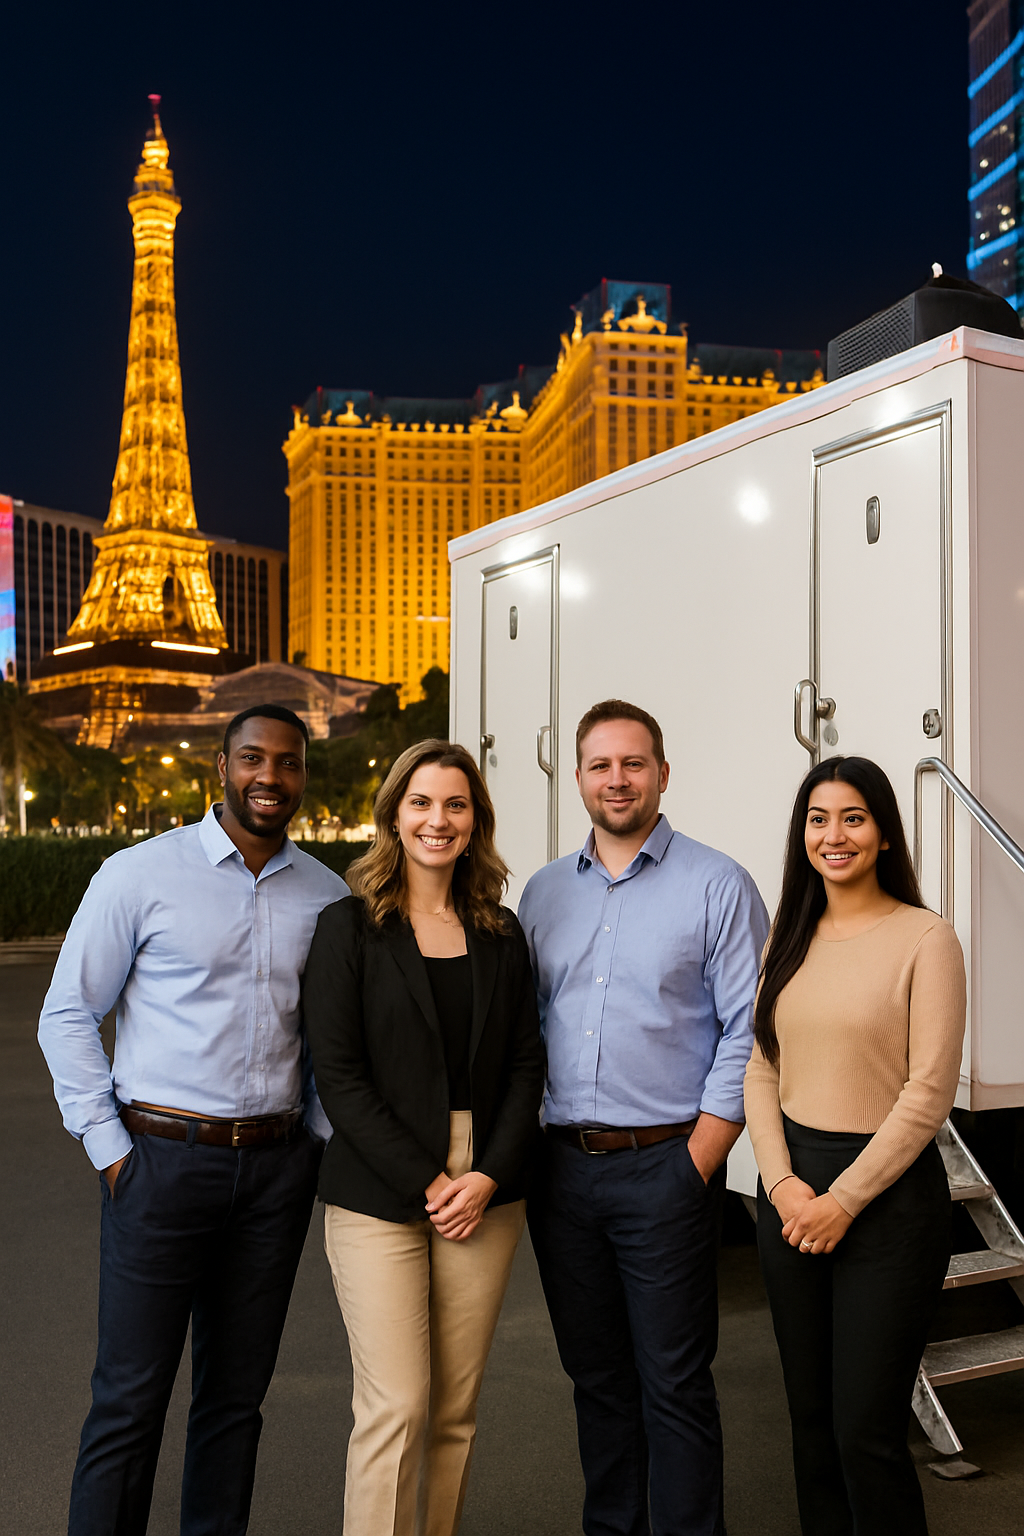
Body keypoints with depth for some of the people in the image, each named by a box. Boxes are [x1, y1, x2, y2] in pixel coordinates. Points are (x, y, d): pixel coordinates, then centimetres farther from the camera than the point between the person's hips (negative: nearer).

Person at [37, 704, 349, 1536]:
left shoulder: (328, 895, 5)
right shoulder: (141, 874, -5)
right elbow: (67, 1014, -1)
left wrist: (319, 1135, 7)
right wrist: (109, 1147, -5)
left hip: (278, 1170, 4)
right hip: (163, 1158, -3)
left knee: (238, 1395, 14)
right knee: (130, 1397, 3)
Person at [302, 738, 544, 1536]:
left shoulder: (501, 933, 8)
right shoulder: (349, 925, -3)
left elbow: (527, 1065, 7)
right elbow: (338, 1075, -8)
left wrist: (488, 1176, -7)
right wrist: (424, 1180, -12)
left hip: (484, 1194, 4)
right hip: (377, 1197, -3)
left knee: (456, 1409, 10)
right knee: (395, 1406, -4)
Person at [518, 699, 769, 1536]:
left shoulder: (717, 885, -4)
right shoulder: (543, 892, 10)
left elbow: (749, 1033, -8)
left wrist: (697, 1162, -11)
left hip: (665, 1166, -4)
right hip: (562, 1164, 5)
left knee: (674, 1384, 3)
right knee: (596, 1375, 16)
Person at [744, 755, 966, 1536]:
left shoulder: (925, 937, -9)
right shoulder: (790, 936, 8)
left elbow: (929, 1094, -12)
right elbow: (760, 1071, 7)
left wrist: (843, 1199, -13)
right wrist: (782, 1182, -6)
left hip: (886, 1191, -5)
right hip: (791, 1188, 5)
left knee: (866, 1429, 0)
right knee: (811, 1417, 15)